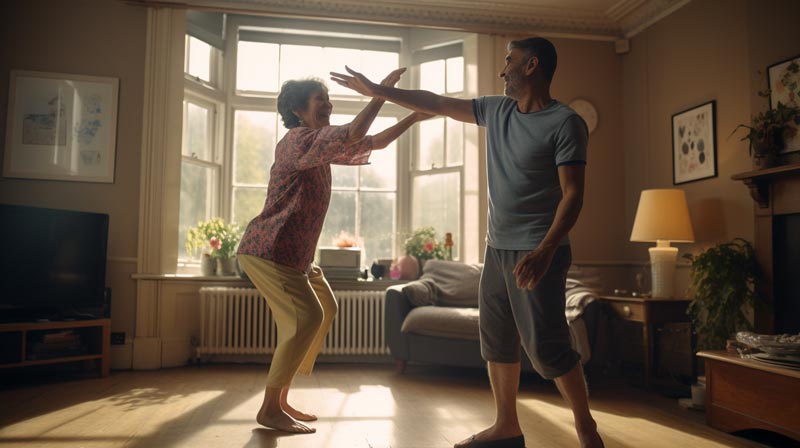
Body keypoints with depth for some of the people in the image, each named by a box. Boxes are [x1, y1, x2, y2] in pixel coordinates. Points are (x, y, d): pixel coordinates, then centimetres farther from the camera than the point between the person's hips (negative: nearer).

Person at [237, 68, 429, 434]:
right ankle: (270, 409, -1)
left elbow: (372, 144, 20)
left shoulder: (319, 145, 17)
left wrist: (414, 118, 16)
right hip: (269, 250, -10)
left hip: (293, 253, 10)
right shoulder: (299, 139, -14)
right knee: (306, 317, -14)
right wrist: (382, 91, -19)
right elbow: (354, 134, -28)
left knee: (325, 310, 14)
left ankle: (281, 398, 19)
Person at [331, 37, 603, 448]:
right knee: (496, 340, 10)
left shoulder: (565, 123, -9)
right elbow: (437, 104, 17)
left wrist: (545, 251, -27)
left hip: (537, 251, -7)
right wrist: (377, 91, 17)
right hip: (497, 247, 7)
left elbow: (573, 194, -15)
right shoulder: (496, 110, 11)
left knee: (546, 345, -6)